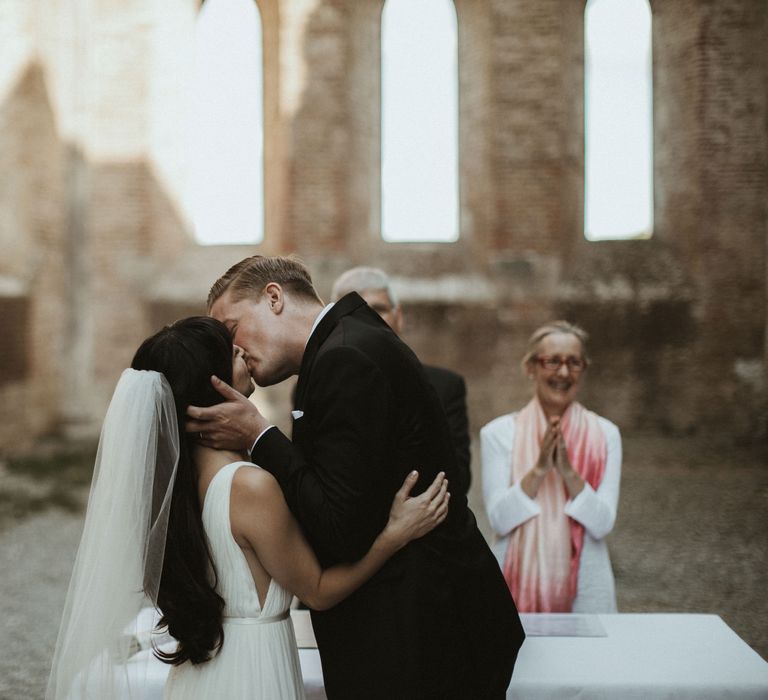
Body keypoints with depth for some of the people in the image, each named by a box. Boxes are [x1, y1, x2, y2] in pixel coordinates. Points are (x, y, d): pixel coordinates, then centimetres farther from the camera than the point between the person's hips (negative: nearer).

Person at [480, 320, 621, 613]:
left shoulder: (605, 434, -1)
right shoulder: (498, 432, -3)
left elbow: (602, 523, -7)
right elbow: (499, 519, -9)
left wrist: (568, 471, -22)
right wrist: (538, 470, -22)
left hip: (585, 586, 1)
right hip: (517, 581, -1)